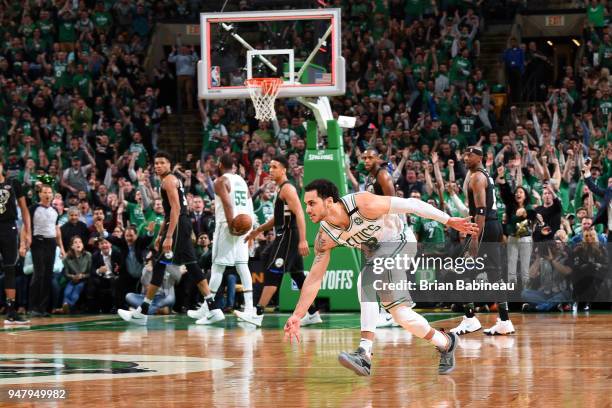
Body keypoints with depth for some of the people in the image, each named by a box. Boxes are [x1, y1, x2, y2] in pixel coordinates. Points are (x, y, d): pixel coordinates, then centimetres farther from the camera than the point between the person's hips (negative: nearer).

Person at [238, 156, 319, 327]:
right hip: (284, 237, 10)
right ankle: (313, 314, 16)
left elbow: (299, 214, -21)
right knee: (298, 276, 12)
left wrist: (302, 240, -29)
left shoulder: (287, 188, -12)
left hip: (288, 236, -10)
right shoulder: (281, 189, 19)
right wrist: (257, 231, 29)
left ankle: (258, 314, -16)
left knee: (272, 274, -12)